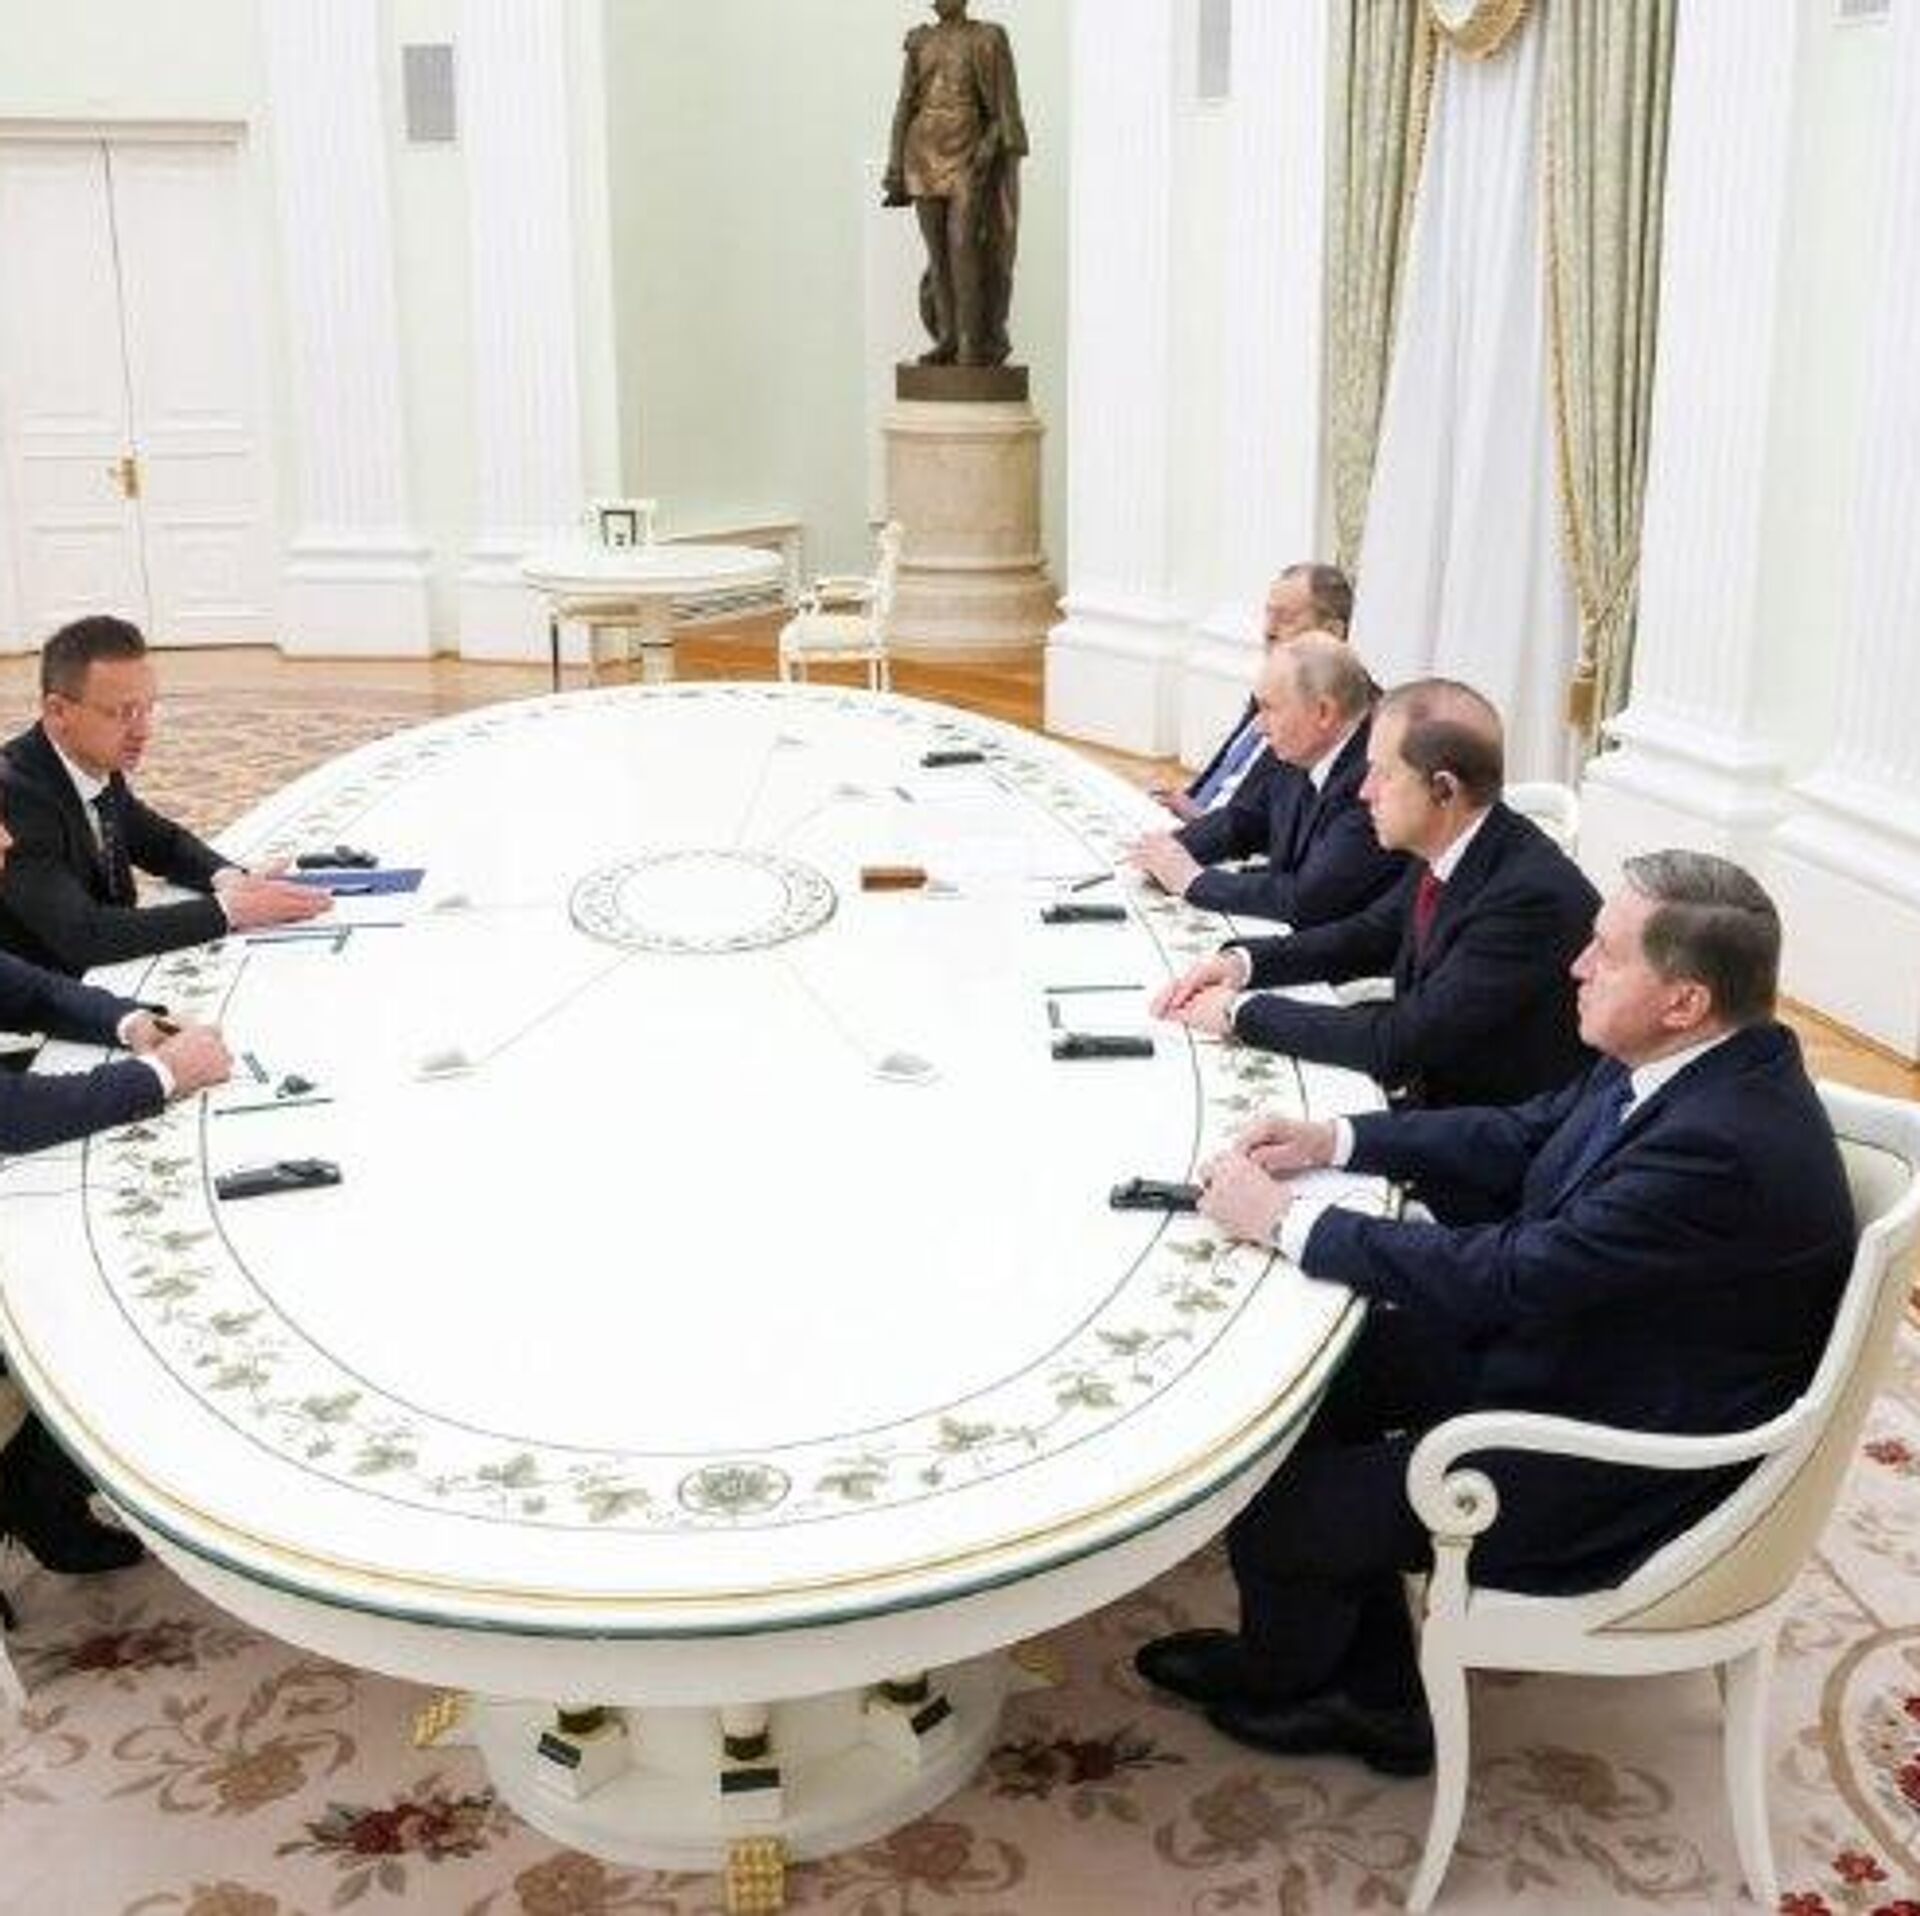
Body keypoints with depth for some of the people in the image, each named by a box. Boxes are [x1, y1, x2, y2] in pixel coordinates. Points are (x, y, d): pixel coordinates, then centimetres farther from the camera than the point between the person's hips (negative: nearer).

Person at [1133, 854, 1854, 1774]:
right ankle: (1374, 1697, 24)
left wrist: (1283, 1219, -22)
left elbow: (1505, 1276, -31)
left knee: (1276, 1511, -6)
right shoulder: (1687, 1063, -5)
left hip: (1610, 1483, -9)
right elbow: (1524, 1137, 9)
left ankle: (1279, 1677, 31)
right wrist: (1333, 1138, -1)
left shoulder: (1724, 1148, -33)